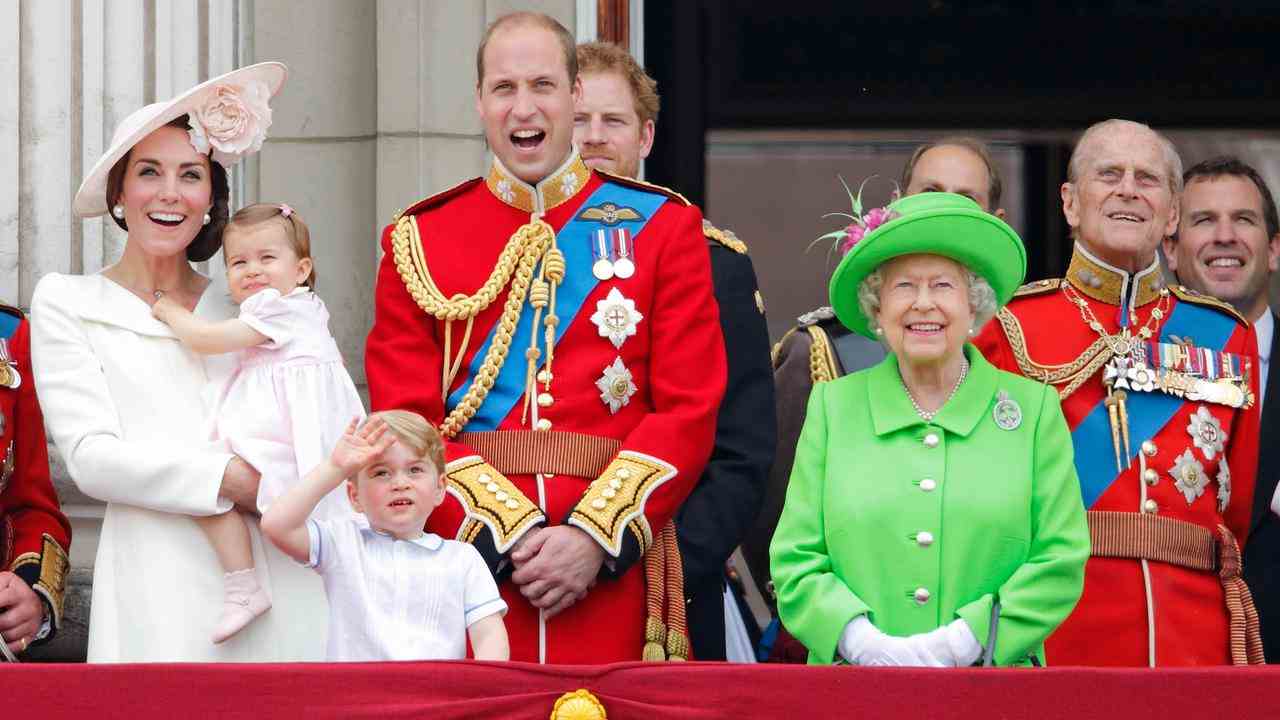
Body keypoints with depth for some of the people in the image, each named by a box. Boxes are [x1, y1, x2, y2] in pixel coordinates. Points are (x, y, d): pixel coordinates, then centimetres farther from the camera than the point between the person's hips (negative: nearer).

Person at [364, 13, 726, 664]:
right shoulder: (417, 242, 8)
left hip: (611, 574, 0)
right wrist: (509, 535, -13)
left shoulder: (664, 227, 7)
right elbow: (405, 422, 1)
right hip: (467, 557, 0)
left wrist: (595, 538, -13)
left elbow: (690, 410, 0)